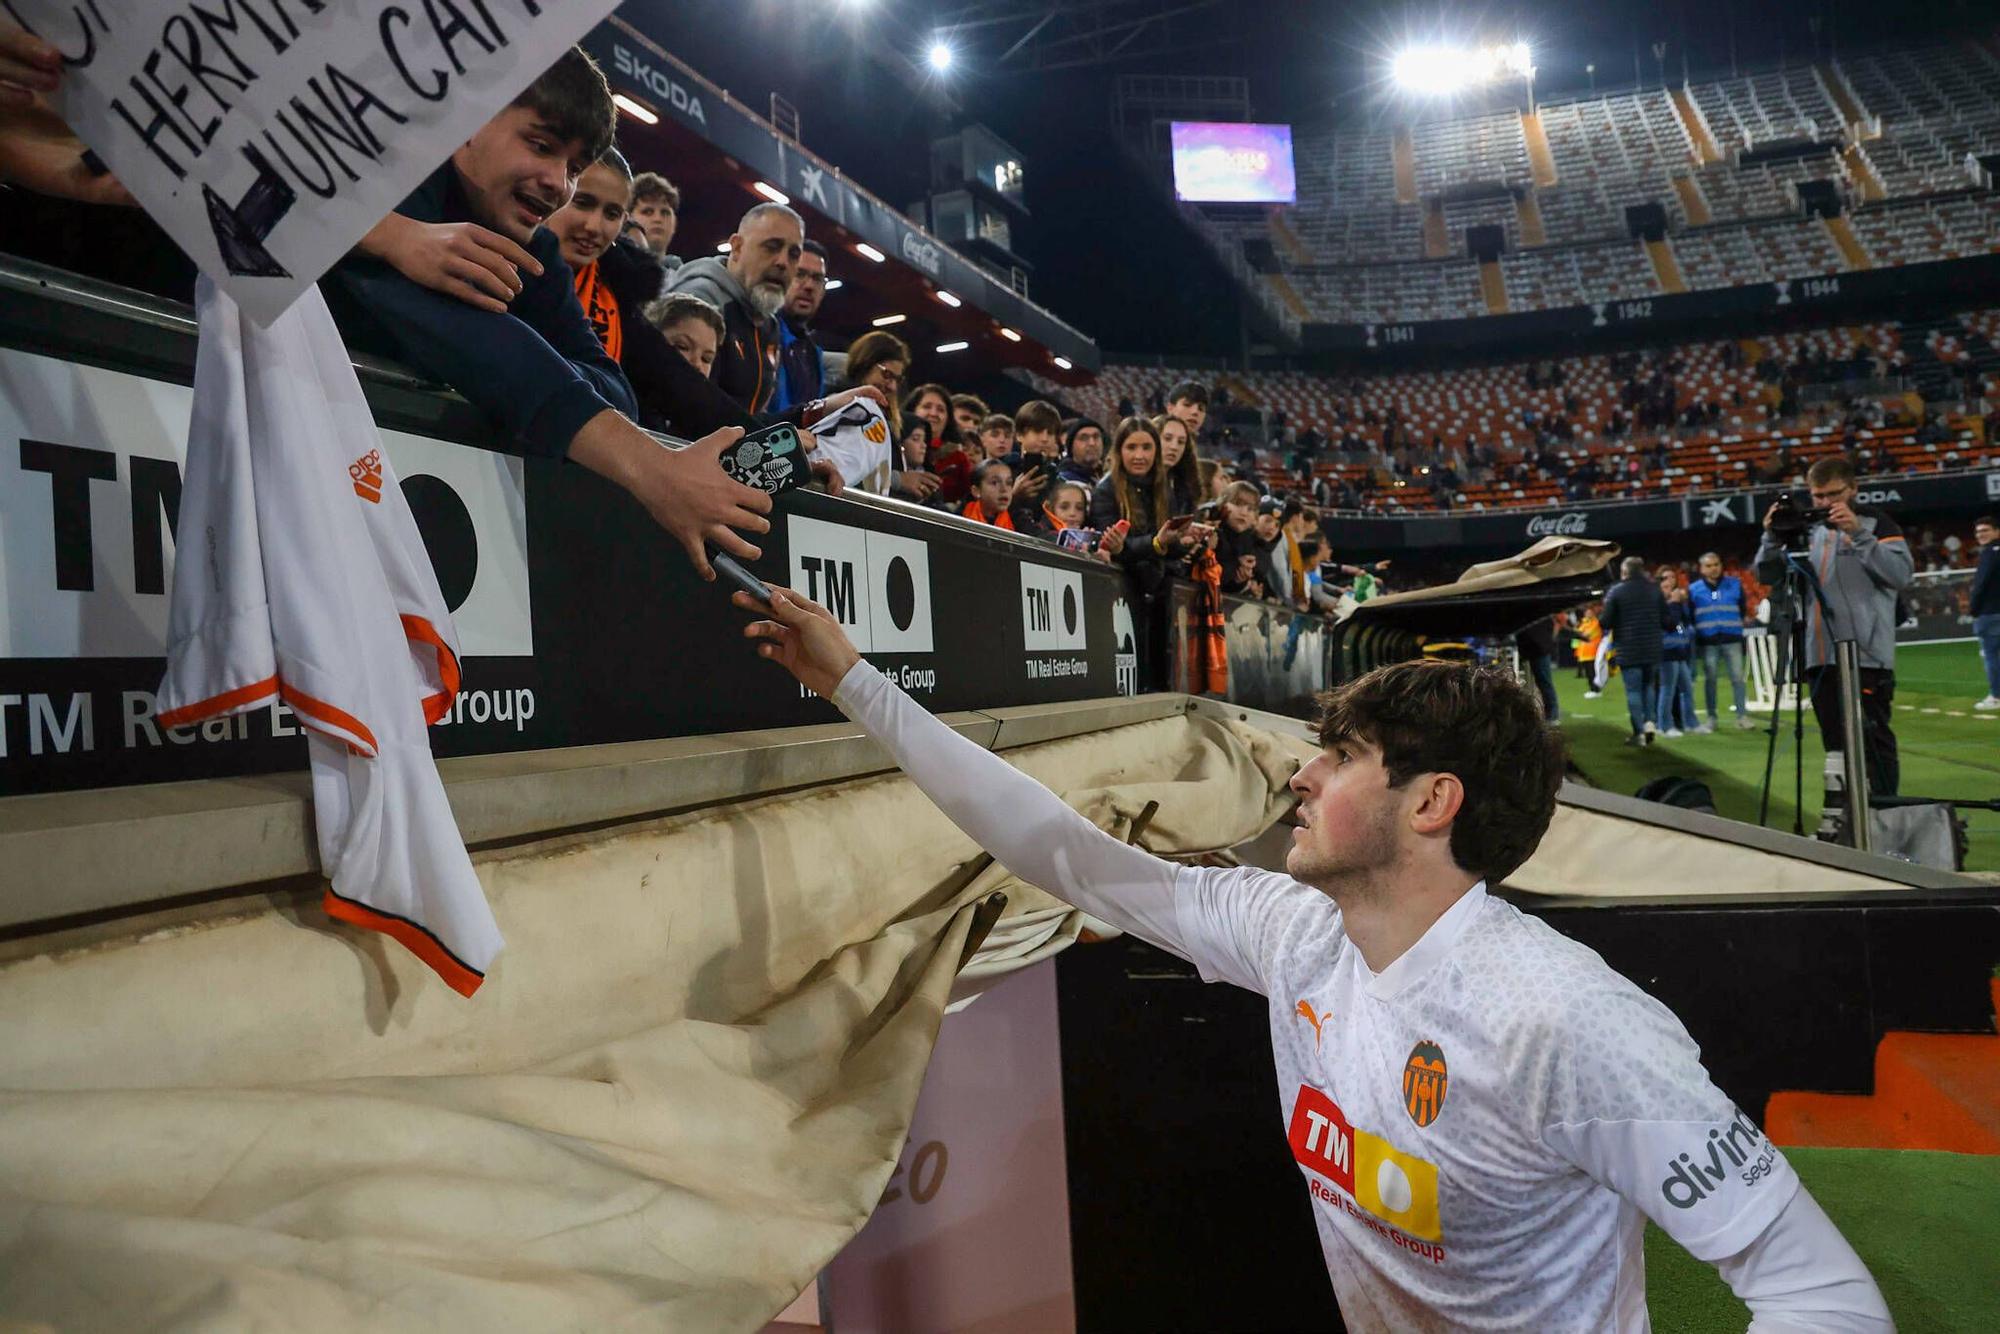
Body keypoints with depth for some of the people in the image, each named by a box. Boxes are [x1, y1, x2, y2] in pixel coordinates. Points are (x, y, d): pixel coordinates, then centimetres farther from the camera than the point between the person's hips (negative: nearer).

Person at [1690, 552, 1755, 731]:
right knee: (1709, 679, 4)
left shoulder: (1735, 584, 6)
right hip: (1707, 641, 0)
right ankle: (1711, 718, 11)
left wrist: (1745, 618, 3)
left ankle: (1742, 715, 4)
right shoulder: (1694, 589, 4)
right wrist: (1694, 632, 1)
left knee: (1737, 677, -1)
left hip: (1732, 639, 0)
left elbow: (1743, 606, 15)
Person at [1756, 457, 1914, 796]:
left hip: (1865, 657, -5)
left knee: (1873, 742, -5)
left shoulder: (1876, 524, 2)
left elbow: (1902, 574, -12)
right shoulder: (1808, 531, 15)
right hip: (1819, 658, 5)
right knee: (1836, 744, 11)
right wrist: (1772, 538, -5)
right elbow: (1767, 575, 12)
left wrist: (1859, 533, -18)